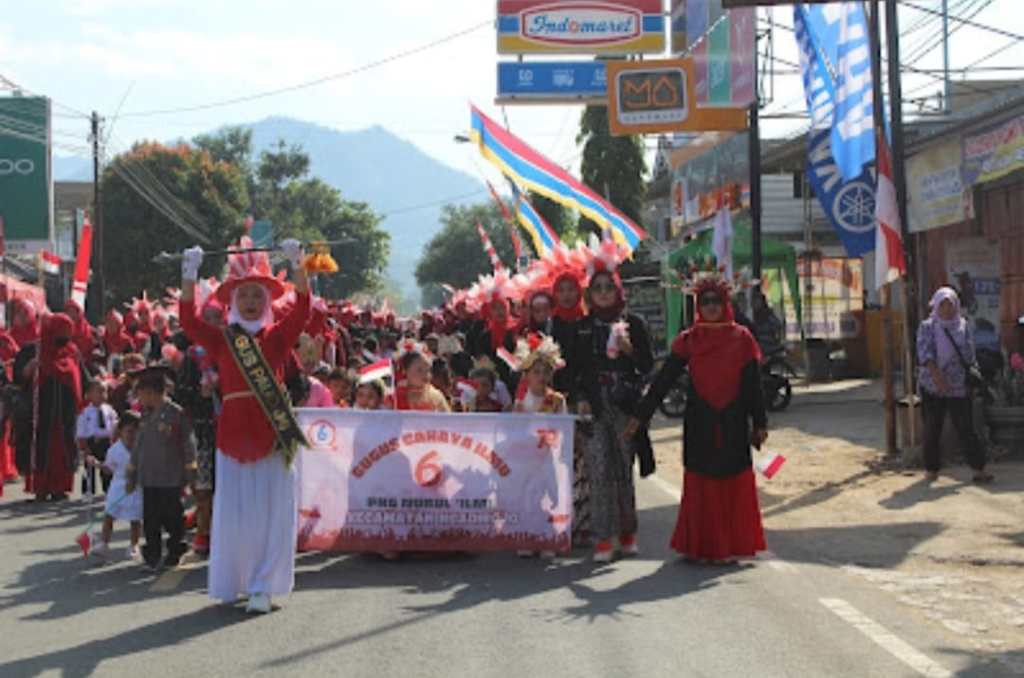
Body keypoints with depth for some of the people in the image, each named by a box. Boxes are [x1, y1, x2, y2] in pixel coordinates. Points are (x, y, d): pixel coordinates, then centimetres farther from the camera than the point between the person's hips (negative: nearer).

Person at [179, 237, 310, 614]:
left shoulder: (278, 336, 5)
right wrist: (190, 275, -11)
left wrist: (296, 264, -17)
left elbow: (302, 309, -8)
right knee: (232, 510, 5)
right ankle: (230, 584, 16)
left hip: (274, 433, -1)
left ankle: (262, 587, 4)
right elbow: (189, 320, -5)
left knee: (271, 510, -1)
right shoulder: (221, 339, 6)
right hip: (232, 431, 1)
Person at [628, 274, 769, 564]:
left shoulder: (742, 338, 2)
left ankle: (732, 545, 13)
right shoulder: (688, 340, 2)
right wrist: (640, 416, -4)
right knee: (700, 485, 2)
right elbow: (663, 380, 0)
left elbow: (754, 385, 3)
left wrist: (759, 423, 1)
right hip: (699, 424, 0)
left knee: (735, 483, 3)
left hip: (733, 424, 0)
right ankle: (701, 546, 10)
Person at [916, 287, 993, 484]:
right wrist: (936, 375, -26)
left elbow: (969, 354, 6)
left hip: (958, 386, 1)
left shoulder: (963, 325, 7)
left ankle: (979, 468, -2)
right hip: (932, 386, -1)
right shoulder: (927, 327, 0)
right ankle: (931, 469, 15)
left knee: (966, 427, -3)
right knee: (932, 428, 4)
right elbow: (924, 352, -13)